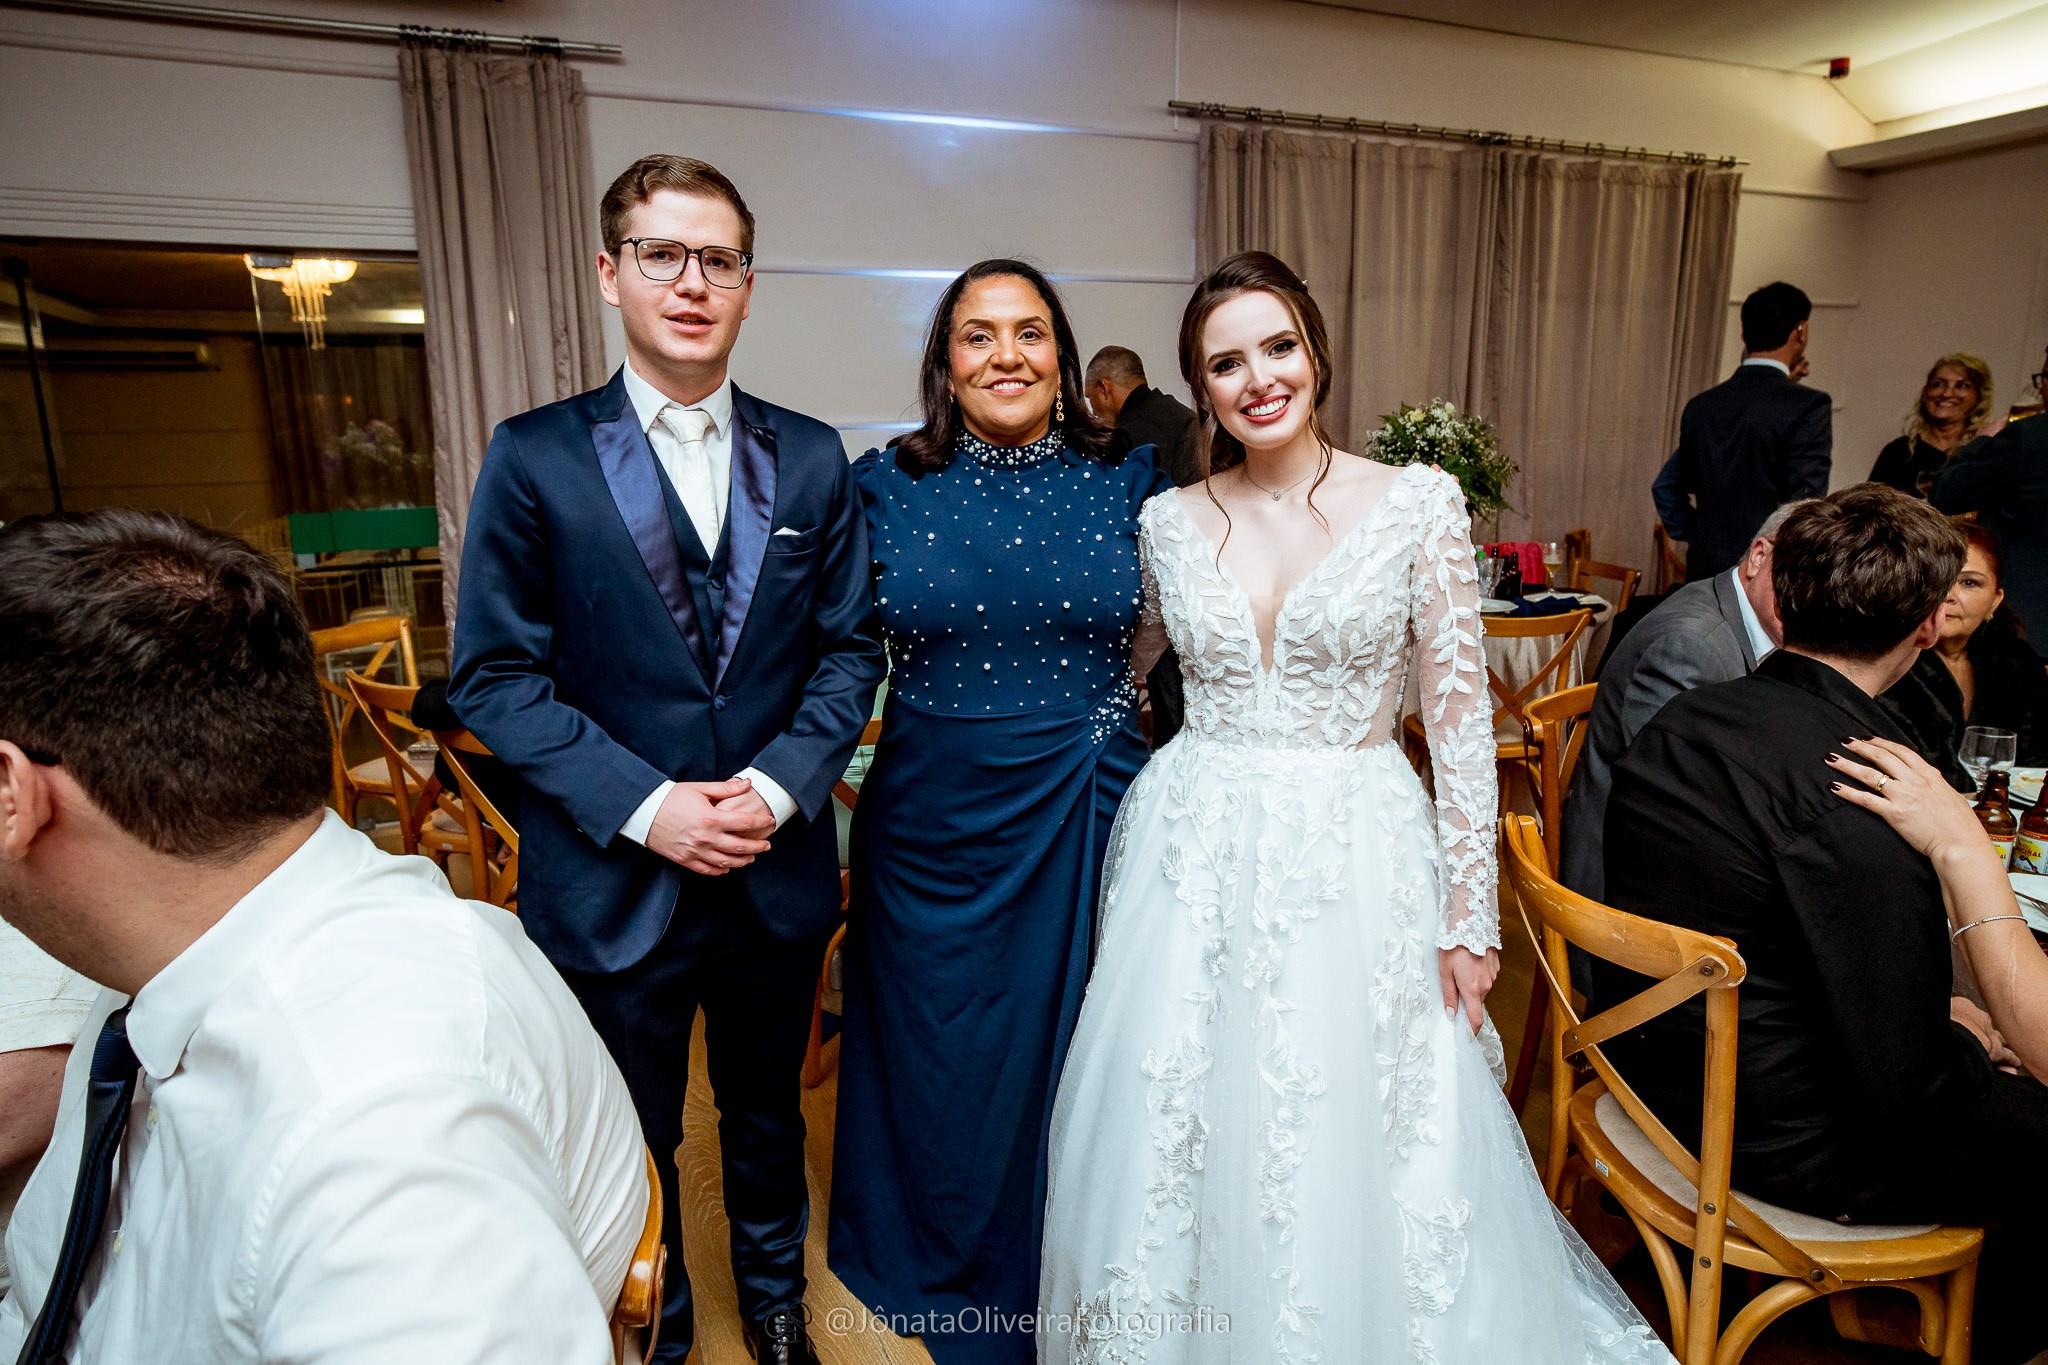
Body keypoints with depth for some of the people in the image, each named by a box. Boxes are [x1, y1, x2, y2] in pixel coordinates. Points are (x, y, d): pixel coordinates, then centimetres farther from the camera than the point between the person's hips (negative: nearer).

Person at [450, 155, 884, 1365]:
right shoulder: (535, 457, -7)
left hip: (778, 871, 2)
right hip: (614, 884, -2)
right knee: (631, 1138, 20)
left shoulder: (812, 459, 0)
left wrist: (781, 783, -14)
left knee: (768, 1111, 24)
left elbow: (851, 648, 0)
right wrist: (643, 806, -19)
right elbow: (495, 675, -9)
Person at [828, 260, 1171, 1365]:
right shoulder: (885, 484, -3)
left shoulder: (1129, 479, -1)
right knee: (940, 1047, 16)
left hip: (1087, 814, 1)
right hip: (932, 819, 0)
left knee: (1072, 1047, 15)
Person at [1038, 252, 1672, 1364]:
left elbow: (1460, 712, -3)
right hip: (1195, 860, 2)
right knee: (1178, 1143, 11)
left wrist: (1469, 908, -5)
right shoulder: (1170, 521, 3)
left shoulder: (1417, 501, -4)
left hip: (1357, 864, -2)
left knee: (1346, 1164, 6)